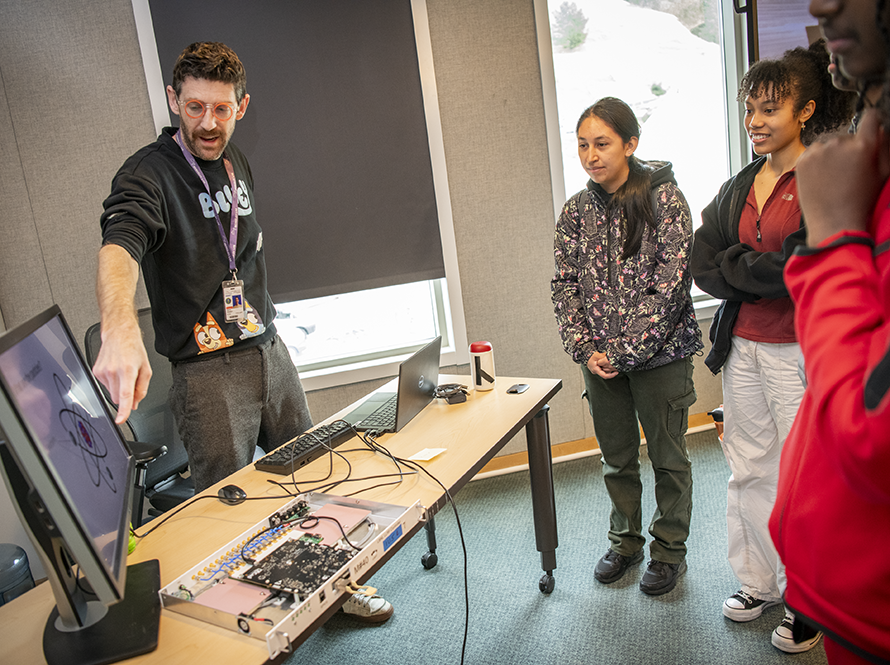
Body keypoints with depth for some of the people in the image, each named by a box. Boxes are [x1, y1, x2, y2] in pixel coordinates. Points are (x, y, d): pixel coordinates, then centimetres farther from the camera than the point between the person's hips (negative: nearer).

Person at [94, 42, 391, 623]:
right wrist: (121, 331, -53)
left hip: (270, 350, 7)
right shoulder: (149, 173, -13)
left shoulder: (239, 165, 11)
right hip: (208, 370, -7)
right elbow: (118, 248, -34)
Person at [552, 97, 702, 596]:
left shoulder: (665, 199, -10)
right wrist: (585, 349, -8)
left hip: (659, 354, -4)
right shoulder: (576, 211, 3)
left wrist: (624, 350, -17)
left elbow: (670, 284, -15)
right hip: (600, 358, 4)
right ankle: (626, 541, 37)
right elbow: (565, 285, 4)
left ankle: (669, 550, 30)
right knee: (617, 457, 17)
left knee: (668, 457, 11)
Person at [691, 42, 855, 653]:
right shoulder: (737, 188, 11)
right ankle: (758, 583, 33)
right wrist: (769, 273, -12)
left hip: (804, 351, -6)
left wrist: (736, 266, -9)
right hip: (743, 346, 6)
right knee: (749, 471, 15)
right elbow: (702, 266, 1)